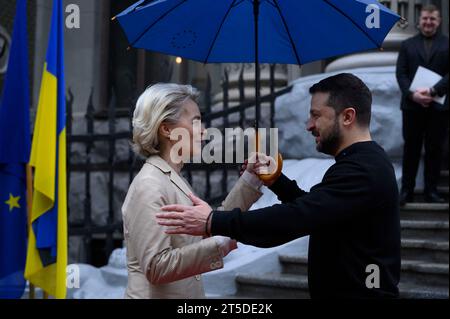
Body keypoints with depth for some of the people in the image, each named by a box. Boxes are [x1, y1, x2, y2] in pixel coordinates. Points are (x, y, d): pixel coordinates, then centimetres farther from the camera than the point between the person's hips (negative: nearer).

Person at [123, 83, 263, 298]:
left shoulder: (173, 180, 7)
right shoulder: (149, 186, -20)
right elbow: (156, 267, -25)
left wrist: (251, 177, 9)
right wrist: (222, 243, -24)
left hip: (187, 293, 9)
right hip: (155, 295, -9)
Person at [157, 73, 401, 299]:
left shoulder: (361, 170, -22)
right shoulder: (365, 162, 13)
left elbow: (299, 217, -32)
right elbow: (311, 210, 19)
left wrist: (213, 222, -30)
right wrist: (275, 181, 3)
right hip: (345, 289, 10)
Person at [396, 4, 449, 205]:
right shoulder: (408, 45, 11)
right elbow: (401, 74, 3)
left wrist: (433, 91, -16)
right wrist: (412, 94, -13)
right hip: (412, 104, 1)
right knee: (411, 148, 5)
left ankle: (431, 190, 12)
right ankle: (407, 190, 10)